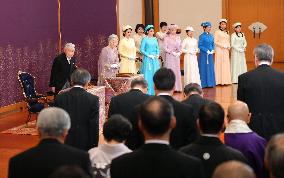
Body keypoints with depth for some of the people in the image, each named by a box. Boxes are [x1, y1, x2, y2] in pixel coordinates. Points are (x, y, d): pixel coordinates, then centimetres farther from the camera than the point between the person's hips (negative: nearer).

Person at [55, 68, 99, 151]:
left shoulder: (60, 98, -1)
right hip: (84, 144, -2)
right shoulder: (93, 99, -8)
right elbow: (94, 126, -7)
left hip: (65, 144, 2)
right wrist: (94, 147, 2)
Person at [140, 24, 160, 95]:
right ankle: (148, 91, 0)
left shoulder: (155, 39, 11)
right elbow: (142, 49, -7)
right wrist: (148, 55, -14)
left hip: (155, 59, 5)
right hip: (147, 59, -5)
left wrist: (157, 54, -1)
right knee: (148, 74, -5)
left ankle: (154, 91, 11)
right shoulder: (145, 39, -4)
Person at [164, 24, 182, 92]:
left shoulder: (178, 37, 11)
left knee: (177, 71, 4)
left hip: (177, 57, 5)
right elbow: (165, 48, -7)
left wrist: (179, 53, -5)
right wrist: (172, 52, -13)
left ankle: (177, 87, 7)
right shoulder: (167, 38, -3)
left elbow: (180, 47, 13)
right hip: (169, 56, -4)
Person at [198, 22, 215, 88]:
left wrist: (212, 50, -3)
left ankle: (210, 83, 15)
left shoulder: (211, 36, 8)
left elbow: (213, 44, 15)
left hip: (210, 54, 6)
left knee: (211, 68, 8)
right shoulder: (202, 36, -10)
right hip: (204, 54, -6)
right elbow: (200, 46, -11)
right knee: (204, 68, -2)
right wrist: (207, 51, -15)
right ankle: (204, 84, 4)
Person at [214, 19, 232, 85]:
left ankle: (226, 80, 7)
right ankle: (220, 80, -4)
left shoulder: (227, 32, 14)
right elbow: (215, 42, -9)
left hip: (226, 50, 6)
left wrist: (229, 46, 1)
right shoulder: (217, 32, -4)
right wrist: (222, 46, -17)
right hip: (219, 50, -6)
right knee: (220, 64, -6)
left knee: (226, 65, 4)